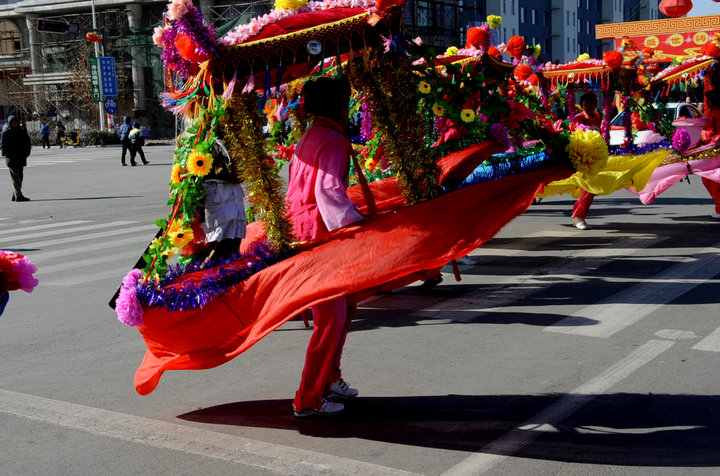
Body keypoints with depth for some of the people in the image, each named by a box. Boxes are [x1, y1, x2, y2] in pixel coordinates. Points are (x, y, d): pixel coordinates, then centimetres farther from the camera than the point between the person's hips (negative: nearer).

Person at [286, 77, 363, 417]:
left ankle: (328, 379, 31)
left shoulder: (307, 139, 16)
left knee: (342, 310, 20)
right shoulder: (334, 141, -13)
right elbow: (327, 190, -26)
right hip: (320, 236, -10)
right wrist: (355, 223, -35)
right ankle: (308, 400, 1)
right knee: (331, 318, -5)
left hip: (301, 231, 10)